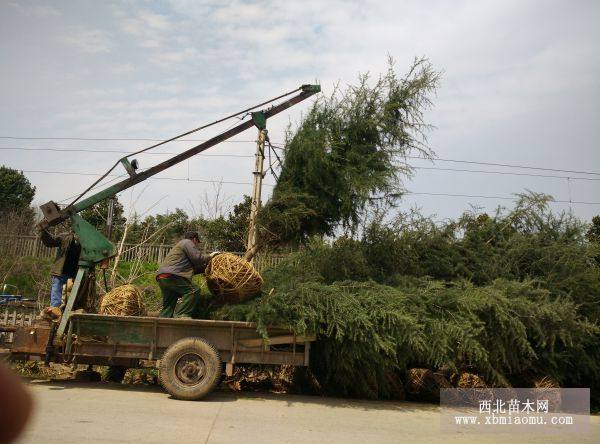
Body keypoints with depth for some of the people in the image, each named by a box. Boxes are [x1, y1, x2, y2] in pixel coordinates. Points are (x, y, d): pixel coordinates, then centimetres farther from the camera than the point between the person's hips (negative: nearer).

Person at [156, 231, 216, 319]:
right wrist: (209, 256, 10)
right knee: (194, 290, -12)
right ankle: (181, 314, -19)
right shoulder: (187, 242, 7)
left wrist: (205, 266, 27)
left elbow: (192, 268, 31)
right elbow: (197, 258, -7)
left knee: (168, 306, 12)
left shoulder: (179, 245, 37)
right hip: (171, 275, -11)